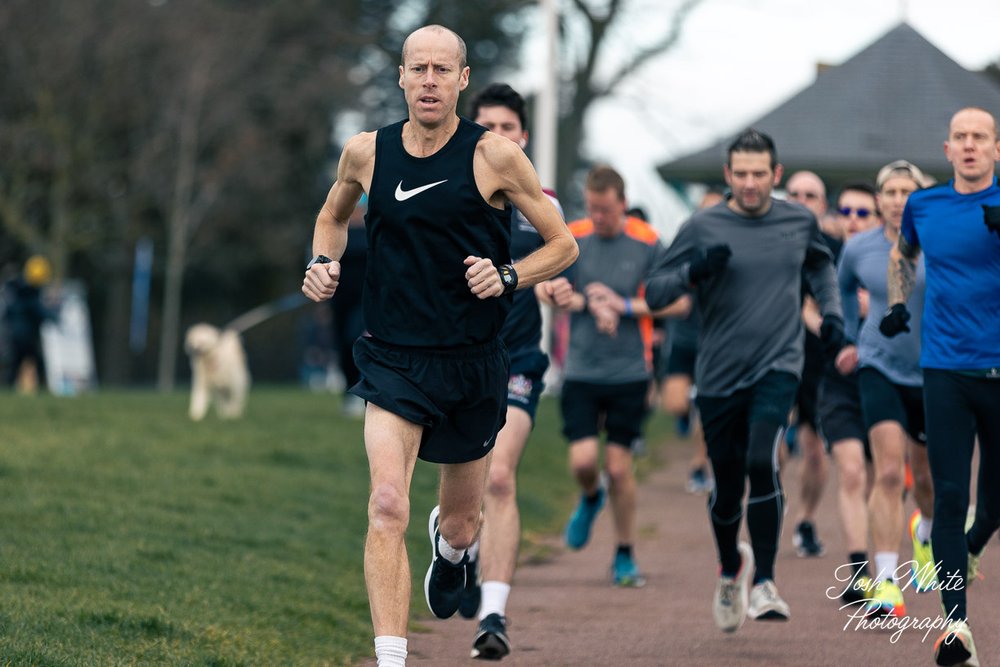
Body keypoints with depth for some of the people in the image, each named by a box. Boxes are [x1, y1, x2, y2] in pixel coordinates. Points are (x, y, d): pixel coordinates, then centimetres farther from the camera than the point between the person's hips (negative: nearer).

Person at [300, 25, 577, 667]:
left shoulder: (495, 156, -7)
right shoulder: (365, 153, 1)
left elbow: (564, 245, 1)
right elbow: (333, 216, 23)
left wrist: (508, 276, -17)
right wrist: (323, 263, 2)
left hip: (473, 363, 0)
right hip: (394, 360, 0)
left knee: (461, 525, 16)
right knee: (388, 507, -21)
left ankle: (449, 544, 55)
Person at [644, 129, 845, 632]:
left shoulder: (799, 222, 6)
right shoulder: (702, 228, -3)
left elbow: (820, 264, 29)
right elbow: (653, 294, -3)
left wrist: (831, 312, 14)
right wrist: (693, 271, -21)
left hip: (778, 368, 0)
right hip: (719, 377, 0)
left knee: (762, 462, -24)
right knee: (727, 489, 7)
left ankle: (763, 583, -16)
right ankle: (731, 567, 39)